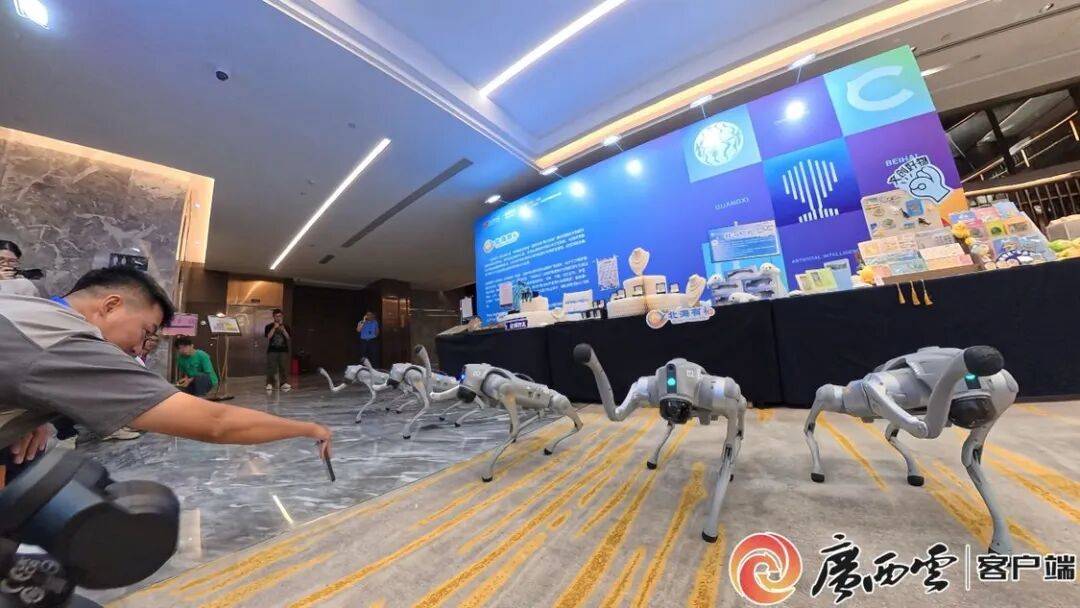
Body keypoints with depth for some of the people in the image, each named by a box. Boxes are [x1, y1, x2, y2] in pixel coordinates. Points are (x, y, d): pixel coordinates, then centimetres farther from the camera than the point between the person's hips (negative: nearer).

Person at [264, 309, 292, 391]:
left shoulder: (286, 327, 9)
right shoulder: (269, 326, 5)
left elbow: (289, 339, 2)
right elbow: (268, 337, -8)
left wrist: (283, 330, -10)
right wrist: (274, 328, -14)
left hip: (284, 350, 1)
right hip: (272, 350, -1)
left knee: (284, 367, -1)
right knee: (271, 368, -4)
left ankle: (284, 383, 3)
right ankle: (269, 384, 3)